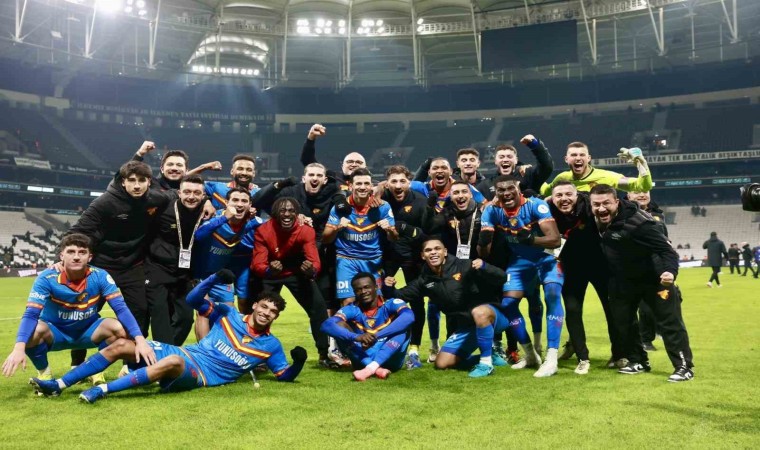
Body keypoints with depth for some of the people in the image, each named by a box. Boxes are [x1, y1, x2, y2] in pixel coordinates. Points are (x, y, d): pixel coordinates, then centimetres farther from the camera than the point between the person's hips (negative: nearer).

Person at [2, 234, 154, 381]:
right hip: (55, 333, -1)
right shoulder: (47, 278, -22)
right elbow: (31, 314, -28)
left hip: (87, 332, 1)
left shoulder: (100, 276, -19)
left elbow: (121, 309, -23)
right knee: (34, 331, -33)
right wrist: (19, 348, -46)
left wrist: (140, 340, -36)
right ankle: (44, 373, -2)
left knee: (119, 328, -26)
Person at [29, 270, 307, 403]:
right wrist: (216, 278, -10)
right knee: (121, 345, -7)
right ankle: (59, 385, -1)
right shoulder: (228, 315, 9)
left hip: (201, 375, -4)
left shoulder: (270, 345, 3)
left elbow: (285, 376, 2)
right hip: (183, 354, 5)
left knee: (173, 362, -40)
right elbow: (193, 300, 6)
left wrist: (298, 363, -21)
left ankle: (102, 390, -35)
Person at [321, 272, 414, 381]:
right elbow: (327, 325, -20)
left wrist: (376, 335, -36)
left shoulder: (390, 304, -7)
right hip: (365, 360, 1)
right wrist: (356, 337, -37)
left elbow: (409, 317, -29)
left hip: (391, 359, -1)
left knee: (403, 323, -21)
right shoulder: (352, 310, -3)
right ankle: (377, 369, -34)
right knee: (340, 325, -15)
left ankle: (371, 368, -36)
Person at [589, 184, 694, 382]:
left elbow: (665, 248, -37)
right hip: (623, 280, 7)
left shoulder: (638, 222, -35)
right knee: (622, 320, 11)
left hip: (654, 277, -6)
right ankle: (638, 361, 26)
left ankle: (684, 367, 8)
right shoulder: (595, 218, -13)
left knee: (670, 322, -3)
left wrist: (670, 271, -53)